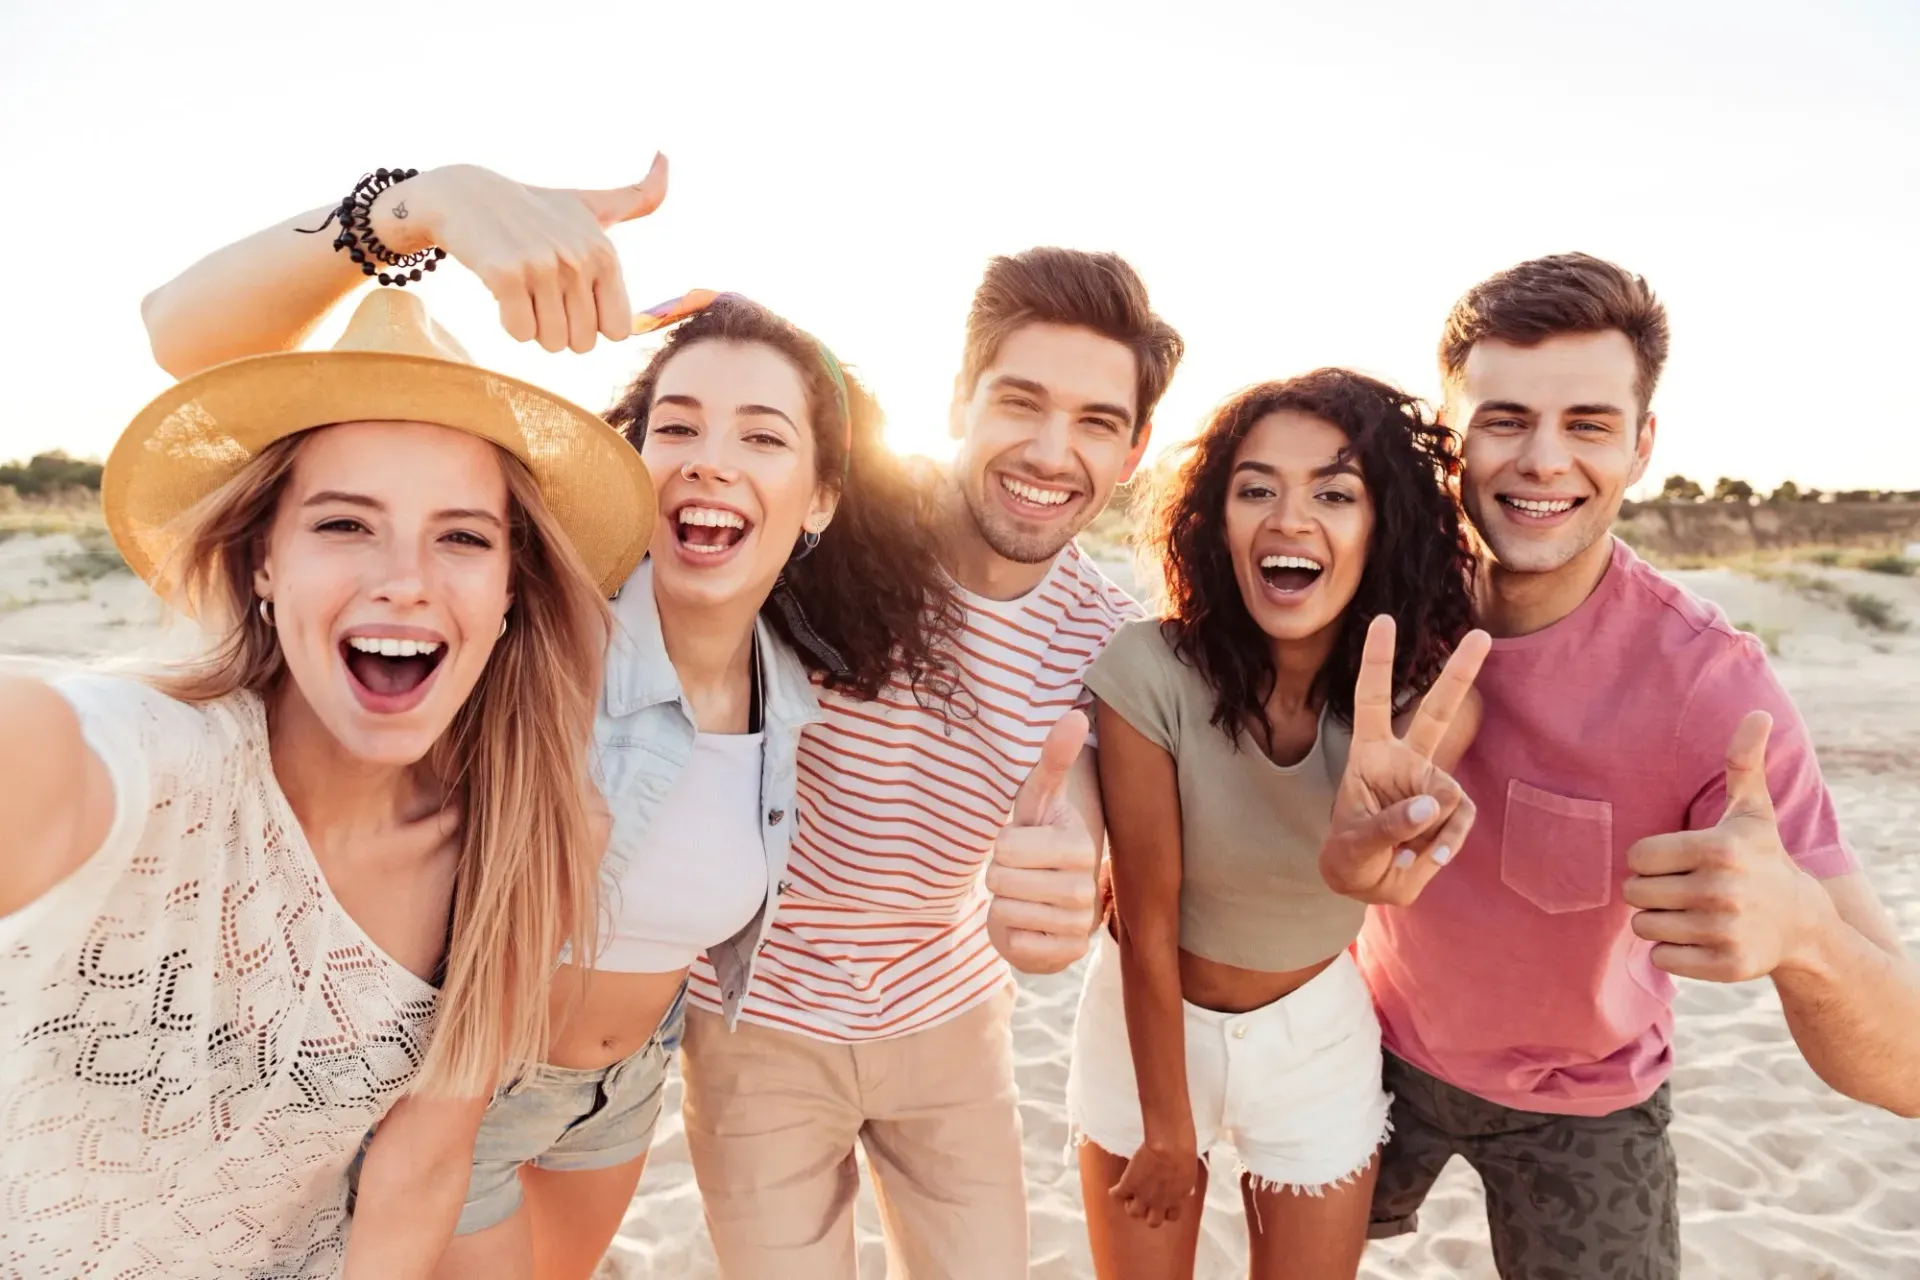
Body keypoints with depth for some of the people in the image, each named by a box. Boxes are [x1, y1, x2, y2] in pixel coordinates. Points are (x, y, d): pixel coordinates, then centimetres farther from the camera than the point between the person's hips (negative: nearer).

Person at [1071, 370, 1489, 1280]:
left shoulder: (1427, 693, -18)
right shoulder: (1150, 672, -27)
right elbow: (1148, 922, -18)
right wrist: (1165, 1130, -7)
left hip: (1317, 1035, 2)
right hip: (1150, 1023, -1)